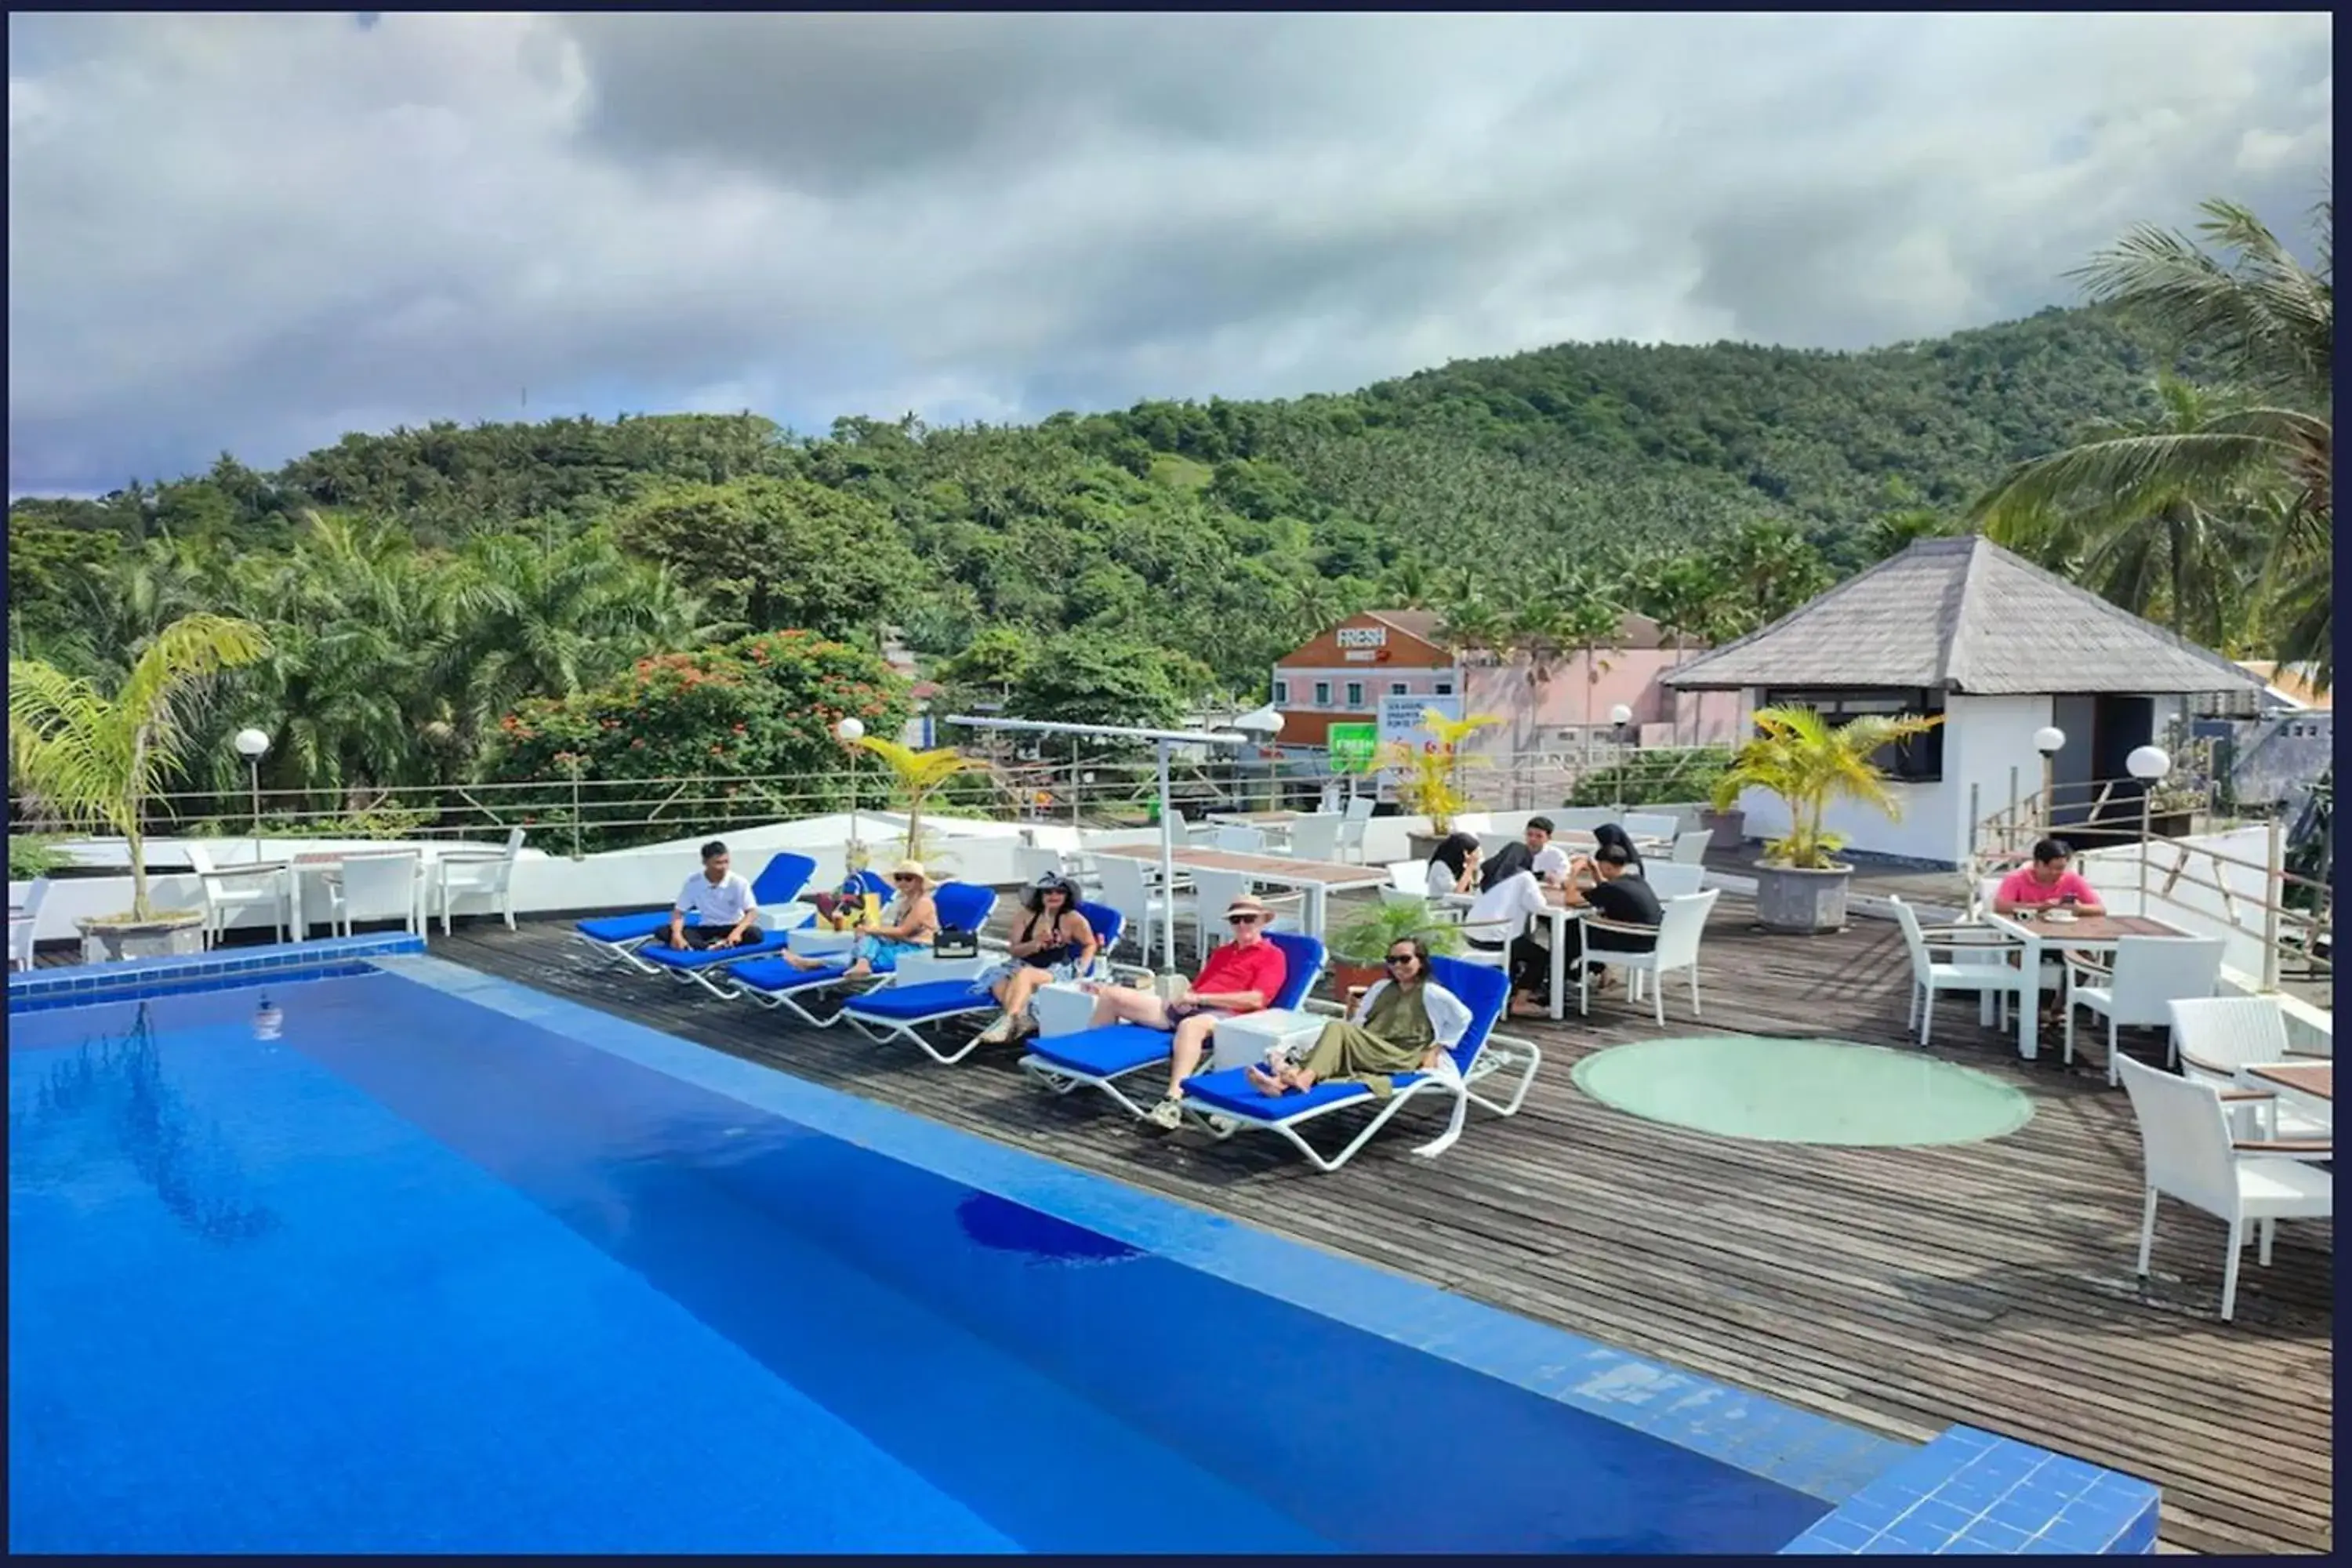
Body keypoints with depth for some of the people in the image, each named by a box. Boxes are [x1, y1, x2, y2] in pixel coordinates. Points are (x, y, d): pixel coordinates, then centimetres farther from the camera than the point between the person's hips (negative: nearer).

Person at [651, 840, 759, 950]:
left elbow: (752, 912, -16)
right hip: (707, 930, 2)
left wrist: (737, 932, -35)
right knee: (662, 932, -22)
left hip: (732, 929, -2)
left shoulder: (738, 882, -12)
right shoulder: (693, 883, -7)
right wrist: (677, 934, -26)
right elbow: (678, 912, -5)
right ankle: (710, 946, -42)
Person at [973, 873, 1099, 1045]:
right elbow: (1015, 950, 8)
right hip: (1025, 965, 5)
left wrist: (1081, 969, -7)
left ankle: (1008, 1021, -48)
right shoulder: (1029, 916, 11)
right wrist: (1035, 943, -11)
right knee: (998, 977, -27)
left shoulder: (1072, 919, 2)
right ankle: (1022, 1018, -45)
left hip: (1056, 971, -5)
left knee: (1024, 975, -36)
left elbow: (1090, 944, 8)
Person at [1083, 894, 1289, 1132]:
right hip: (1190, 1009, 8)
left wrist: (1201, 998, -9)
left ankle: (1173, 1104, -55)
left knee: (1190, 1025, -45)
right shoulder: (1222, 952, 31)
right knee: (1113, 995, -2)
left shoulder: (1272, 955, 7)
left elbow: (1256, 999, -9)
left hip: (1224, 1015, -8)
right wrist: (1186, 998, 3)